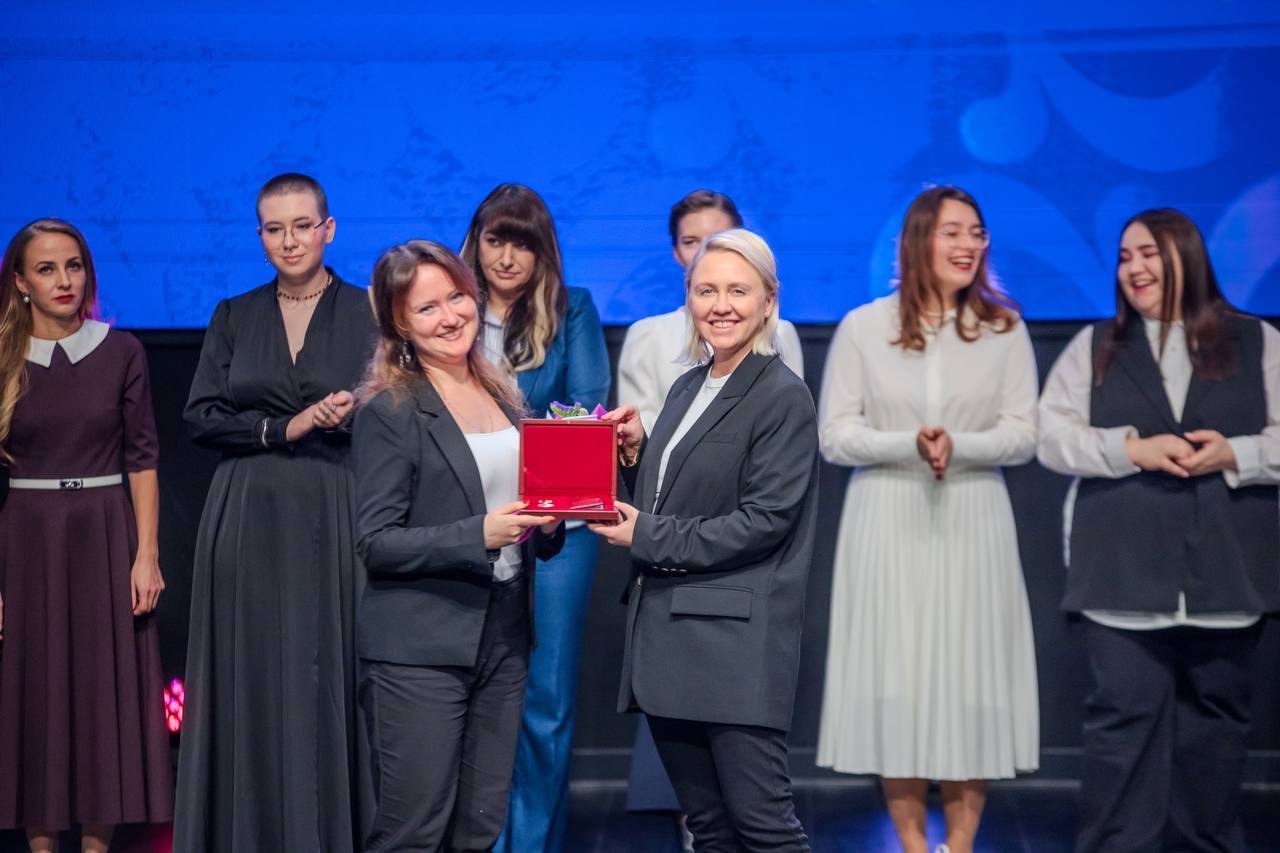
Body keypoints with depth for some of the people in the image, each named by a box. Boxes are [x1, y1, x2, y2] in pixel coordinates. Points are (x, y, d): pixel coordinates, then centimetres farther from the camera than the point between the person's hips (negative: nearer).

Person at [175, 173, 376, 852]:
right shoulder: (234, 318, 10)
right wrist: (286, 427, -9)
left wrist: (358, 414, -18)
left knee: (329, 679, -2)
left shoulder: (367, 314, 4)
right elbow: (200, 418, 2)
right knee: (253, 683, 2)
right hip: (248, 521, 2)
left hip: (333, 520, -2)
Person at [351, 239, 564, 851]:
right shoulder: (390, 412, -7)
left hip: (503, 637, 6)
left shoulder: (504, 397, 11)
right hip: (421, 647, -6)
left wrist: (546, 525, -1)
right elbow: (374, 542, -12)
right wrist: (480, 535, -22)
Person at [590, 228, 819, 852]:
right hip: (667, 637, 8)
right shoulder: (688, 388, 16)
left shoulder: (783, 398, -7)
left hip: (736, 642, -8)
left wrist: (649, 539, -12)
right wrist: (635, 452, 3)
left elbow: (765, 519, -15)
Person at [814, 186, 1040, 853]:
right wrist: (911, 445, -18)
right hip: (888, 521, 0)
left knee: (970, 676, 2)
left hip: (972, 522, 1)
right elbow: (834, 436, -3)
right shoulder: (863, 326, 0)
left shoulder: (1005, 327, 2)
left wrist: (957, 446, -19)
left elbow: (1023, 435, -1)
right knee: (896, 677, 1)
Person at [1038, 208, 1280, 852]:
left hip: (1226, 571, 1)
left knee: (1215, 714, 9)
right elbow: (1050, 435, 1)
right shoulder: (1094, 346, 9)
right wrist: (1132, 448, -12)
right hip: (1124, 571, -1)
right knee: (1123, 715, -5)